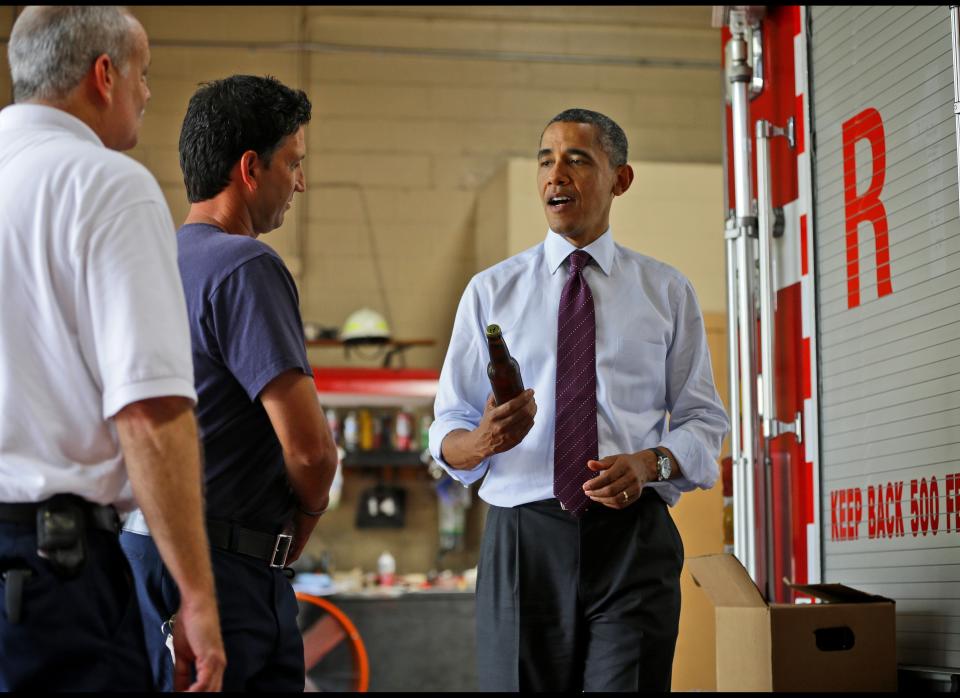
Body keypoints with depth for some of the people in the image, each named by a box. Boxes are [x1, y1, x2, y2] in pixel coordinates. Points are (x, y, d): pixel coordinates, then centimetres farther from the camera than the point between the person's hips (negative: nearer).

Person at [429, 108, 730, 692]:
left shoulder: (668, 292, 8)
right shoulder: (490, 291, 8)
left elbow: (703, 421, 6)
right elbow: (446, 433, 5)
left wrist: (652, 462, -14)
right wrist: (483, 441, -18)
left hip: (633, 540, 0)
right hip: (523, 540, 1)